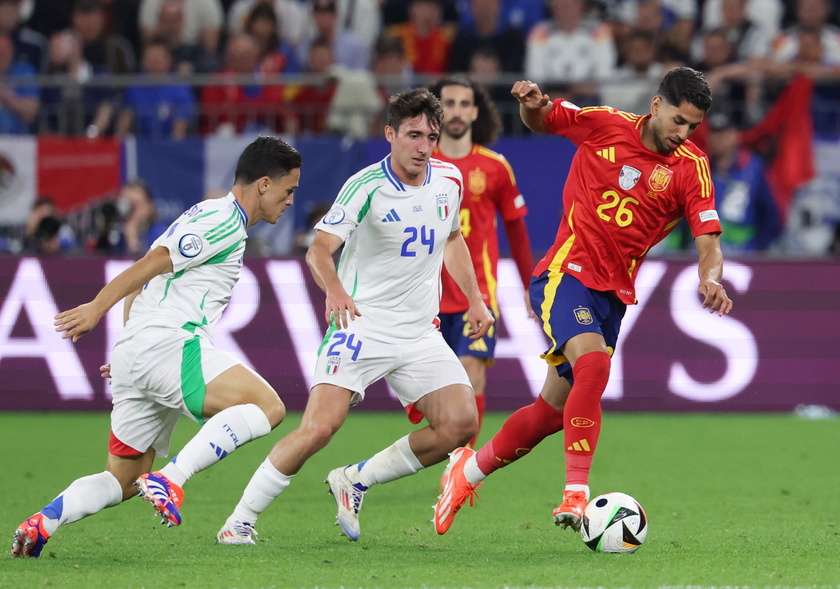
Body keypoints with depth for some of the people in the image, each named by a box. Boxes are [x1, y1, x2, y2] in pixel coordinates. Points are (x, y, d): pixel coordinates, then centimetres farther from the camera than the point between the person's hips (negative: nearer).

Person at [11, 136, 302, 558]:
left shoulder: (206, 217, 25)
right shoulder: (224, 223, -6)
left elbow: (142, 281, 28)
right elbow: (151, 263, -16)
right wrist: (97, 308, -21)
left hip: (134, 350, 10)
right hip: (170, 345, -10)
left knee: (123, 478, 15)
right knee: (267, 406, -21)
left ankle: (43, 522, -3)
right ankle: (173, 478, -28)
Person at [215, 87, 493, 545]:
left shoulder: (449, 181, 5)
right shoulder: (366, 187, -14)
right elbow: (318, 251, -23)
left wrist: (474, 299, 20)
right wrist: (335, 291, -43)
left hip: (419, 332, 6)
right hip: (360, 325, -6)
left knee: (461, 425, -10)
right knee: (318, 428, -20)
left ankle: (355, 480, 8)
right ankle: (240, 520, -6)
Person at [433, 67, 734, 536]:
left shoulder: (692, 168, -3)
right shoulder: (605, 126, -5)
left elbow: (709, 241, -11)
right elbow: (540, 121, 10)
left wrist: (711, 278, -33)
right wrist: (533, 104, -14)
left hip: (613, 294, 4)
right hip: (566, 273, -4)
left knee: (554, 410, 8)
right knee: (593, 365, -30)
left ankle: (470, 470, 32)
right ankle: (576, 496, -32)